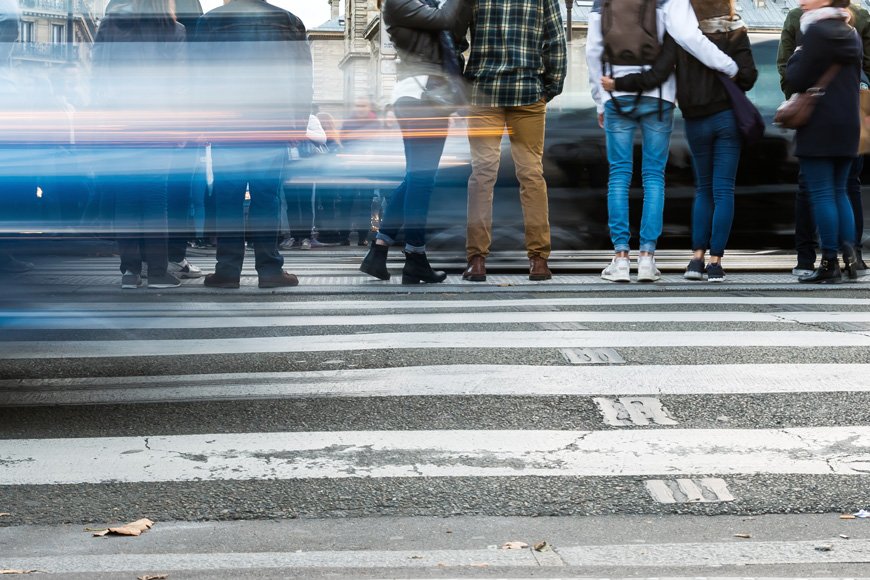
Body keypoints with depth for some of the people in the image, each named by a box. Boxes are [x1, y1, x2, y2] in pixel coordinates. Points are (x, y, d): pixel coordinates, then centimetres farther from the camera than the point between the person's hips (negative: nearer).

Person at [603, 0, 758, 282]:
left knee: (703, 188, 15)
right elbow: (747, 75, -9)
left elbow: (657, 75, -13)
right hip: (727, 116, -1)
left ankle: (697, 258, 8)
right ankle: (715, 262, -3)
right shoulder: (735, 32, -5)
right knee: (723, 190, 2)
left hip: (696, 120, 1)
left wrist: (617, 84, -5)